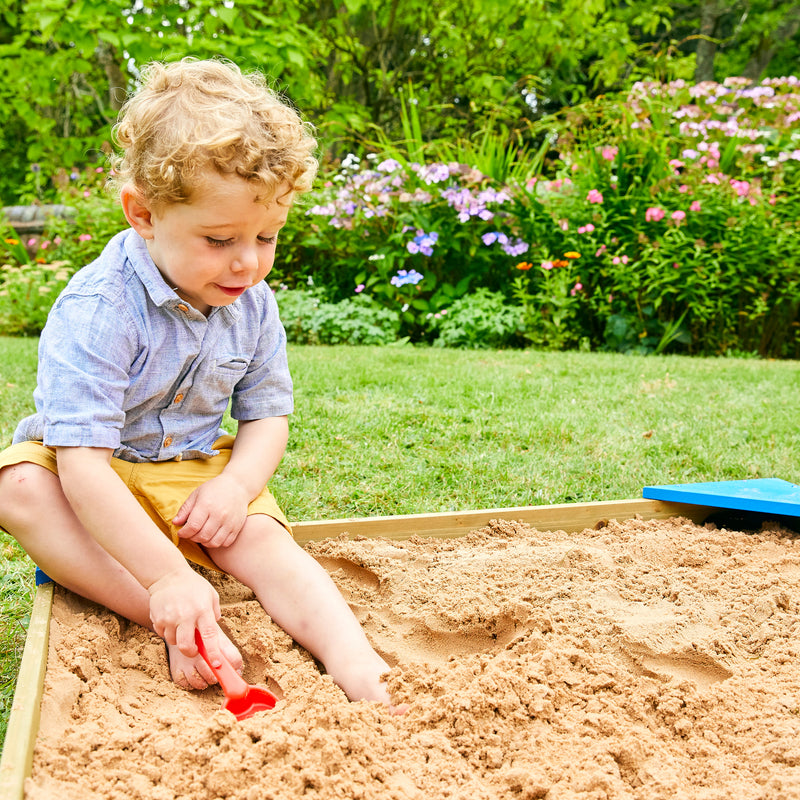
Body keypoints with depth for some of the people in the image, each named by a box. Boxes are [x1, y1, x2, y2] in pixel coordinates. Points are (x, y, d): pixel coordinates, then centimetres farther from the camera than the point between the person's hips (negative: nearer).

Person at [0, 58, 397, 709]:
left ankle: (355, 664, -29)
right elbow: (82, 461, -34)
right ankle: (175, 626, -35)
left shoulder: (254, 304, -10)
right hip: (101, 476, -3)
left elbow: (267, 414, 0)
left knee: (266, 543, -22)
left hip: (198, 470, 3)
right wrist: (166, 576, -40)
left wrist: (236, 484, -23)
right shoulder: (98, 309, -30)